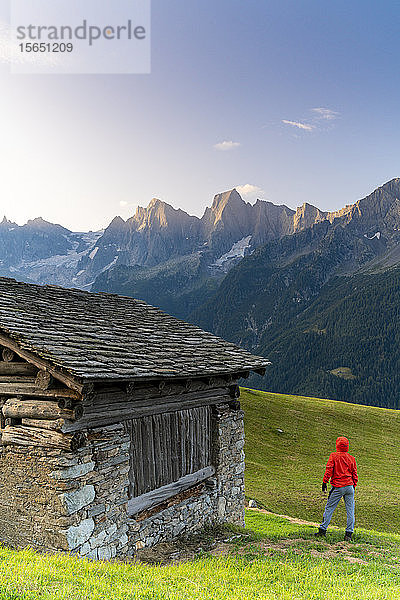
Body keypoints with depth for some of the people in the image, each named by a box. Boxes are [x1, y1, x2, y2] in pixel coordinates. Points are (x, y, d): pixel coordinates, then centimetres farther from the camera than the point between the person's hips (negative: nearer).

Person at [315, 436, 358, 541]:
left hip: (337, 487, -3)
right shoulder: (351, 458, 7)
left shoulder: (333, 456, -3)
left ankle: (322, 530, 9)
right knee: (350, 510, 6)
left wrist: (325, 482, -6)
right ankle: (349, 533, 5)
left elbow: (329, 470, -9)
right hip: (349, 487, 3)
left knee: (329, 508, 5)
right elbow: (354, 474, 11)